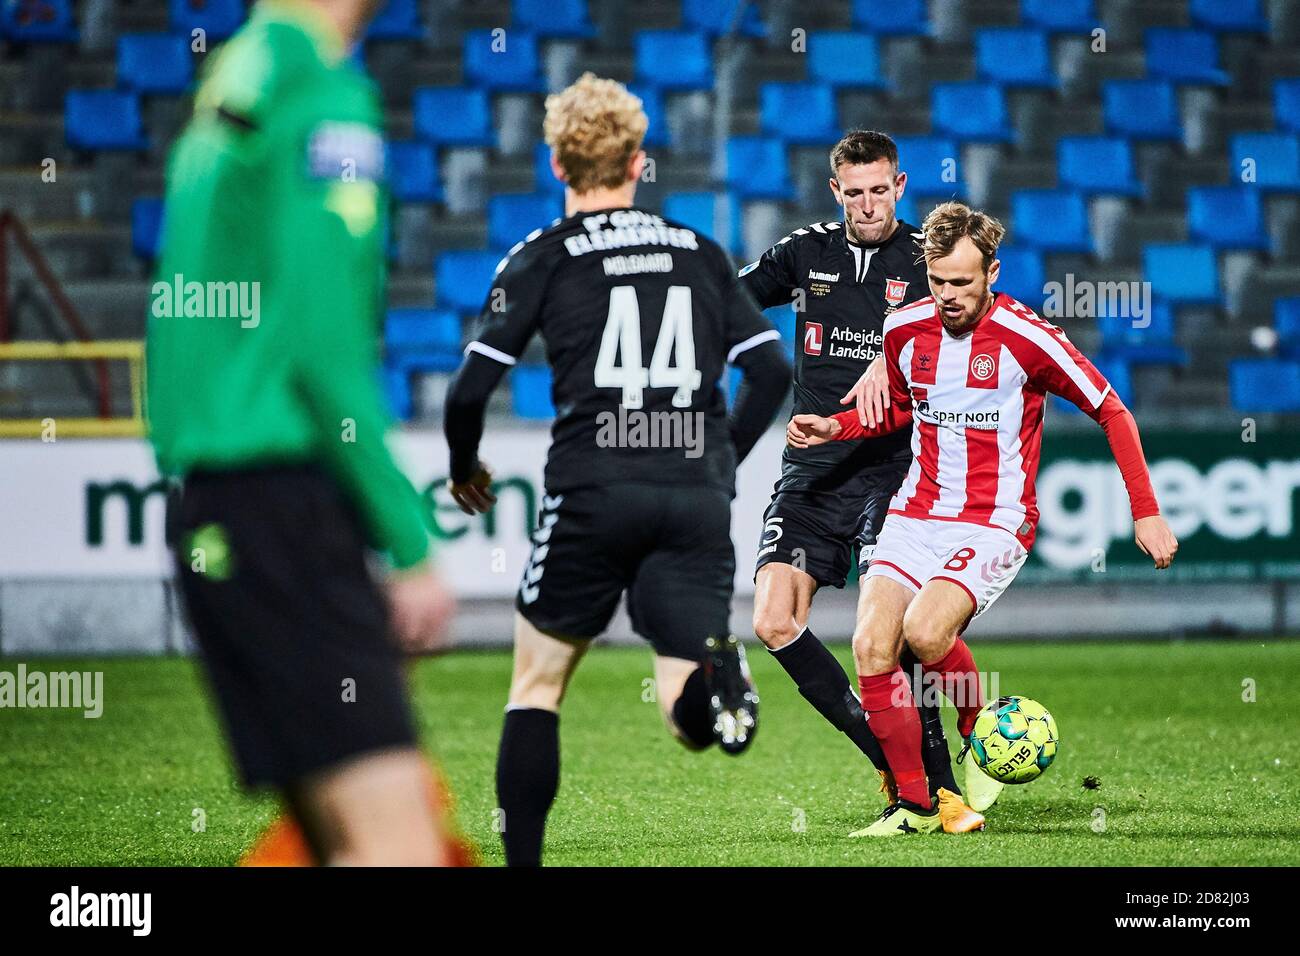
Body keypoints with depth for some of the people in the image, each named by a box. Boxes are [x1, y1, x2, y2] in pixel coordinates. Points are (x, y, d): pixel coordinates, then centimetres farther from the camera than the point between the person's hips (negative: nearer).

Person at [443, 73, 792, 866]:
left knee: (537, 686, 15)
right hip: (698, 500, 2)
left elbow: (472, 388, -1)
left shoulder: (544, 258, 5)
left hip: (592, 494, -2)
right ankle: (715, 674, -35)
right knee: (690, 714, -1)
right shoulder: (702, 254, 15)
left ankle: (523, 860, 11)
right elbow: (774, 371, 14)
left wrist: (465, 468, 18)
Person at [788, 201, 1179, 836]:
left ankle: (983, 728, 3)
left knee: (924, 631, -28)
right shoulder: (904, 330, 2)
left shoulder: (1025, 337, -13)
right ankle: (913, 804, -1)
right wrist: (836, 427, 6)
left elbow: (1112, 412, -4)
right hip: (916, 514, 5)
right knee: (872, 645, -14)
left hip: (996, 523, -5)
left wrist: (1146, 513, -7)